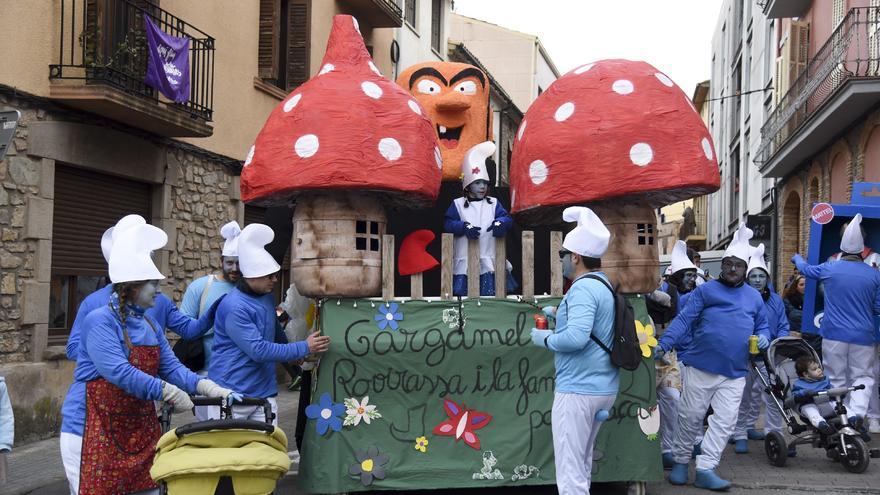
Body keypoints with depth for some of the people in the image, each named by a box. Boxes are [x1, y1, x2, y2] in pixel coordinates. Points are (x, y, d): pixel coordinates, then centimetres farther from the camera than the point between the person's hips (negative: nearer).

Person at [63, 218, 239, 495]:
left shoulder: (150, 326, 12)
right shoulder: (100, 321, -13)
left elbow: (172, 367, 6)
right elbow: (119, 372, -24)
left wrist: (208, 388, -11)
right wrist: (171, 393, -25)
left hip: (143, 427, 7)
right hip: (101, 428, -7)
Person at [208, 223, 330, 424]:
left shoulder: (268, 297, 10)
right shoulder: (234, 307, -19)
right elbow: (258, 350, -23)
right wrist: (304, 348, -18)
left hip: (264, 392, 7)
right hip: (232, 393, -7)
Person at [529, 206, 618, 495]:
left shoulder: (584, 288, -17)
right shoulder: (605, 285, 14)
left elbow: (576, 338, -29)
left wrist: (543, 338, -12)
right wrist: (562, 315, 22)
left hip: (578, 389, -10)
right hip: (602, 387, 10)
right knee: (581, 464, 21)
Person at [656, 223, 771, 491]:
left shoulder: (754, 297, 13)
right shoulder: (705, 291, 1)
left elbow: (762, 326, 22)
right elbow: (683, 320, -6)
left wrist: (763, 338, -3)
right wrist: (664, 344, -19)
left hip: (735, 373, 3)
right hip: (700, 367, -3)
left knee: (724, 422, -1)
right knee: (690, 417, 5)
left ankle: (705, 470, 5)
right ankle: (680, 462, 22)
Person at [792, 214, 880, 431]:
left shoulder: (829, 269, -2)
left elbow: (806, 269, 19)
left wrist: (797, 258, 40)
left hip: (834, 335, 1)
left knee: (837, 378, 11)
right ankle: (856, 412, -15)